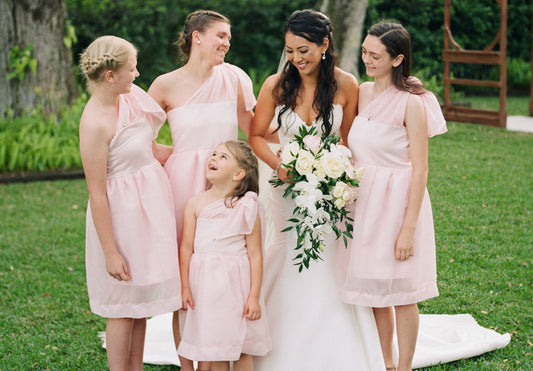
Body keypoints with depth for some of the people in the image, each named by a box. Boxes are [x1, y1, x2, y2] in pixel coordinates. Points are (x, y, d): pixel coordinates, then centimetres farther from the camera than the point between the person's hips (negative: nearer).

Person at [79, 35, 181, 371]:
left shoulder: (131, 97, 1)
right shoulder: (95, 123, -23)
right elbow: (97, 194, -20)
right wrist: (110, 252, -18)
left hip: (152, 202, 8)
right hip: (122, 213, -8)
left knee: (141, 303, 16)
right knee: (123, 307, 4)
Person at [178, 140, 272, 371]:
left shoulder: (247, 207, -6)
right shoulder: (196, 204, 0)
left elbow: (255, 254, -6)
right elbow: (186, 247, 3)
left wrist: (254, 297, -8)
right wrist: (184, 287, 2)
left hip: (236, 282, -2)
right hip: (205, 283, 2)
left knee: (241, 348, 6)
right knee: (214, 347, 8)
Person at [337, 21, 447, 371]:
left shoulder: (411, 103, -13)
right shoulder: (364, 93, 6)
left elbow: (420, 170, -13)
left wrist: (409, 227, -16)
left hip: (398, 201, -6)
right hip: (364, 199, 6)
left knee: (402, 293, 4)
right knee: (375, 291, 12)